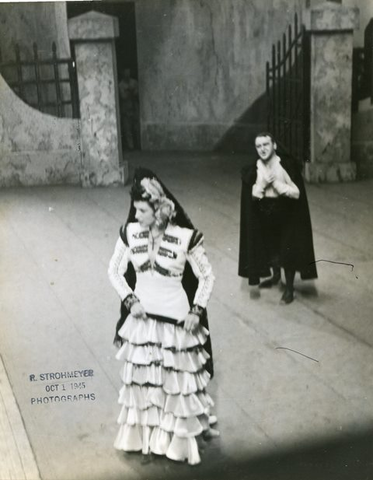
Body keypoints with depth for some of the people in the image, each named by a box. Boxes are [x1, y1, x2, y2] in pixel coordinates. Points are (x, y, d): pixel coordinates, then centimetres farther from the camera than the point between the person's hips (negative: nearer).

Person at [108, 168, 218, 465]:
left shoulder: (185, 237, -17)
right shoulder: (130, 233, -8)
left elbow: (207, 277, -7)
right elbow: (115, 271, 4)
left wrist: (196, 311, -12)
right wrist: (130, 300, -8)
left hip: (175, 318, -3)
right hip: (141, 317, 4)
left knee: (179, 378, 10)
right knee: (142, 377, 14)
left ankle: (184, 434, 30)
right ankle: (145, 434, 34)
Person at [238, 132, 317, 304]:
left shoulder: (287, 165, -15)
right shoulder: (252, 170, -5)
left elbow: (297, 193, -16)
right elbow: (250, 196, -3)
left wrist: (276, 183, -22)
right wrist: (262, 184, -20)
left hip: (286, 216, -4)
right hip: (264, 216, 4)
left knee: (287, 251, 0)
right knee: (269, 247, 19)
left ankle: (289, 288, 15)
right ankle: (275, 275, 45)